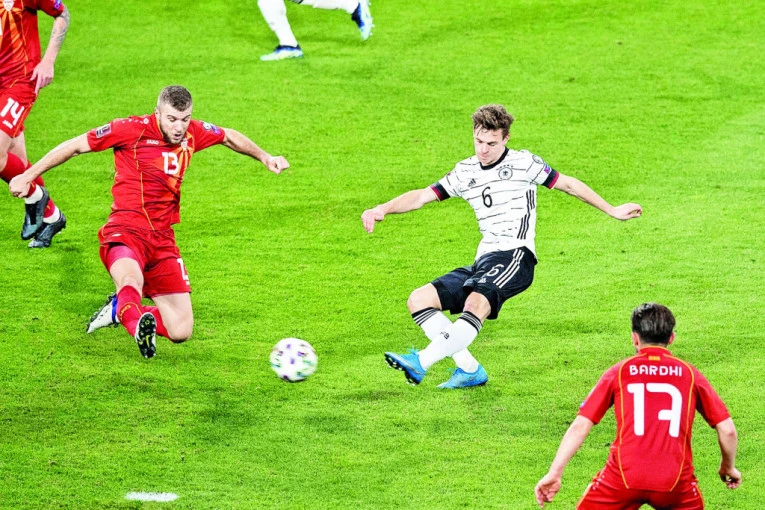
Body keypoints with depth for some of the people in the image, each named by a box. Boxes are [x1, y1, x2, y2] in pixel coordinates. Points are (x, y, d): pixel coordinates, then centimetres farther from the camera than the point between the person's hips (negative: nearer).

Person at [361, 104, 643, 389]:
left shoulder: (523, 163, 4)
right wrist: (383, 209, -5)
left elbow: (568, 184, 14)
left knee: (476, 303, -35)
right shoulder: (465, 172, 17)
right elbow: (422, 196, 13)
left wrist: (612, 211, 17)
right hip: (483, 261, 7)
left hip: (514, 256, -7)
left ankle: (420, 363, -47)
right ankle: (469, 369, -7)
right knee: (419, 301, -6)